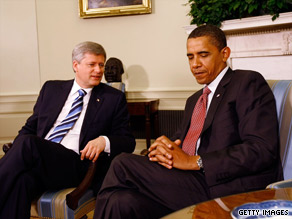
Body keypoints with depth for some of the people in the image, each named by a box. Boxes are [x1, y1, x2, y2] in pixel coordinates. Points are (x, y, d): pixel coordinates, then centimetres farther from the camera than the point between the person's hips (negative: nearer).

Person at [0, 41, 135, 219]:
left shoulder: (114, 98, 12)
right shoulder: (51, 89, 20)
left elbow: (128, 141, 10)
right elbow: (29, 128, 21)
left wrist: (104, 141, -13)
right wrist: (14, 155, -1)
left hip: (75, 164, -2)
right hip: (37, 160, 3)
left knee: (28, 143, -31)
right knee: (20, 180, -35)